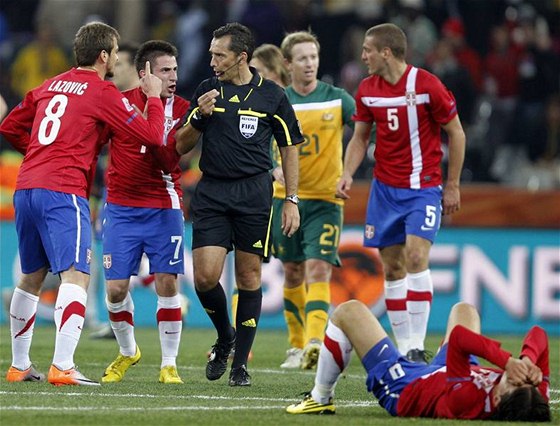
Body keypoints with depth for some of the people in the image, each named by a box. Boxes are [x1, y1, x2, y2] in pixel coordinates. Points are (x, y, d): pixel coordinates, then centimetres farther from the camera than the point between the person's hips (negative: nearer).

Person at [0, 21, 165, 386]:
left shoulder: (50, 86, 19)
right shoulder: (103, 92, -2)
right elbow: (153, 136, -2)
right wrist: (154, 96, 13)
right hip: (63, 192, -8)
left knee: (31, 278, 19)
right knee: (77, 276, -14)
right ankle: (63, 367, -27)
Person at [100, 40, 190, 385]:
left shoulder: (181, 110, -2)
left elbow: (170, 164, -12)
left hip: (164, 207, 0)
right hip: (121, 209, 1)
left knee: (168, 283, -7)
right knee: (116, 288, -1)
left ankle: (169, 365, 4)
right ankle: (128, 352, 25)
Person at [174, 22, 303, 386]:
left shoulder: (271, 95, 2)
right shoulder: (207, 90, 7)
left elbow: (289, 148, 8)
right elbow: (181, 147, 10)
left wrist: (292, 200, 3)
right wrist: (198, 117, -9)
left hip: (254, 193, -2)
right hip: (212, 192, 2)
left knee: (249, 277, 1)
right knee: (205, 276, -9)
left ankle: (241, 362, 9)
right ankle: (225, 336, 19)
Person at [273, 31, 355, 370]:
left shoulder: (337, 99, -2)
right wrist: (276, 169, -15)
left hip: (325, 199, -3)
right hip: (286, 198, 3)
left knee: (318, 270, -16)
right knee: (293, 273, 9)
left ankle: (314, 342, -27)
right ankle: (297, 345, 21)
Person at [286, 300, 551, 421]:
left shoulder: (468, 402, -49)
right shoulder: (535, 398, -36)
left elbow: (457, 337, -48)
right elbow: (538, 335, -29)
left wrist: (507, 360, -52)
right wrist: (527, 361, -47)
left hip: (404, 389, -6)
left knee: (348, 312, 5)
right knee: (463, 310, 31)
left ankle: (320, 399, 28)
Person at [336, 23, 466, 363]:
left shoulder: (427, 85, -12)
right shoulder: (367, 90, 3)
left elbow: (456, 134, -4)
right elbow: (360, 137, 13)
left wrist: (452, 186, -3)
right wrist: (348, 175, -4)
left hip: (423, 188, -5)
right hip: (384, 189, 5)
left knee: (416, 256, -19)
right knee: (393, 268, 3)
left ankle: (418, 346, -17)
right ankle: (404, 347, 10)